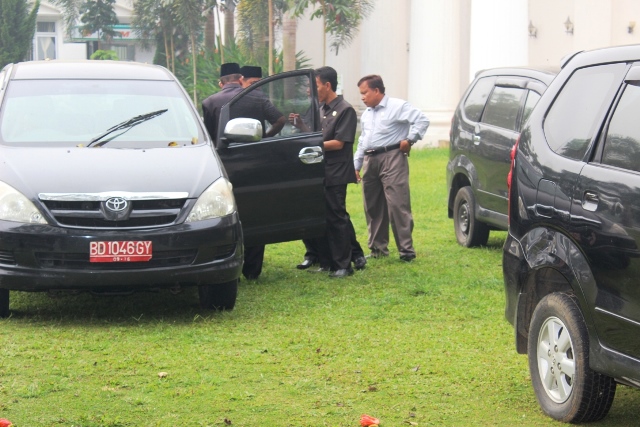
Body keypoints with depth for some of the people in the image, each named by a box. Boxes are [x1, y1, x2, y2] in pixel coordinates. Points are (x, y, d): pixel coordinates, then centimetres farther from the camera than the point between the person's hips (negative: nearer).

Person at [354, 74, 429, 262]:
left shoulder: (398, 106, -3)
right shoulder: (366, 114, 22)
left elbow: (422, 120, -11)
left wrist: (409, 140, -14)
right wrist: (356, 165, 23)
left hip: (392, 158, -8)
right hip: (370, 160, 8)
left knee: (397, 205, -12)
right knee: (372, 208, 8)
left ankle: (406, 249, -11)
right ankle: (377, 248, 17)